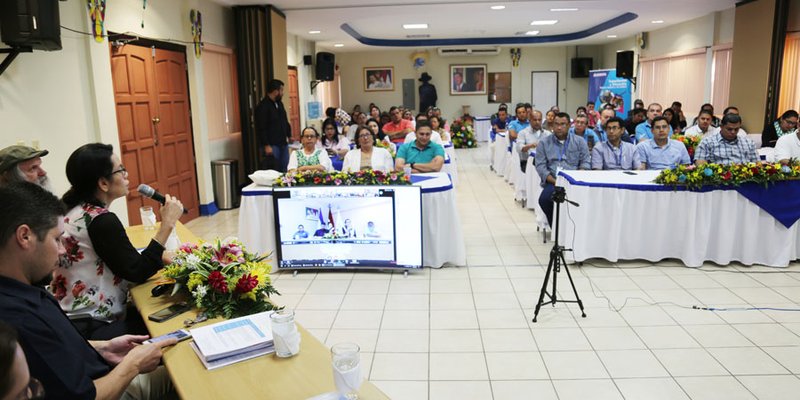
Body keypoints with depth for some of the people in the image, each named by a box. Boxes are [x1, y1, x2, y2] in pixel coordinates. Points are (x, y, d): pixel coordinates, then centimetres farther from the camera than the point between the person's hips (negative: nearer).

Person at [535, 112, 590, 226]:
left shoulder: (579, 141, 15)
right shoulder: (544, 143, 13)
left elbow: (585, 163, 8)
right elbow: (540, 166, 3)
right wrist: (554, 181, -12)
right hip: (553, 182, 0)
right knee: (544, 199, -30)